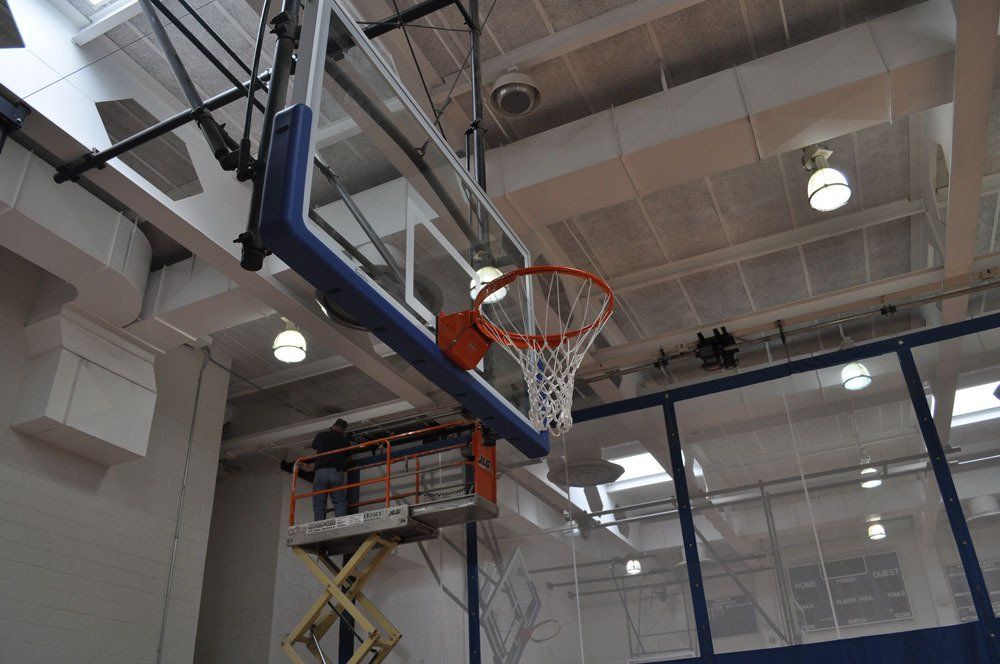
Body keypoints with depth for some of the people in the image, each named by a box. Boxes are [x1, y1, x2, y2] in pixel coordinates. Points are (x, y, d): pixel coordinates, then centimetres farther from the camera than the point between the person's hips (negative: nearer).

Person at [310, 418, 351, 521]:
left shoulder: (321, 436, 14)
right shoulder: (344, 440, 13)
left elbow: (314, 445, 34)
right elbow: (348, 455, 24)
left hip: (320, 472, 0)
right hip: (337, 472, 0)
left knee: (318, 504, -1)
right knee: (340, 503, -2)